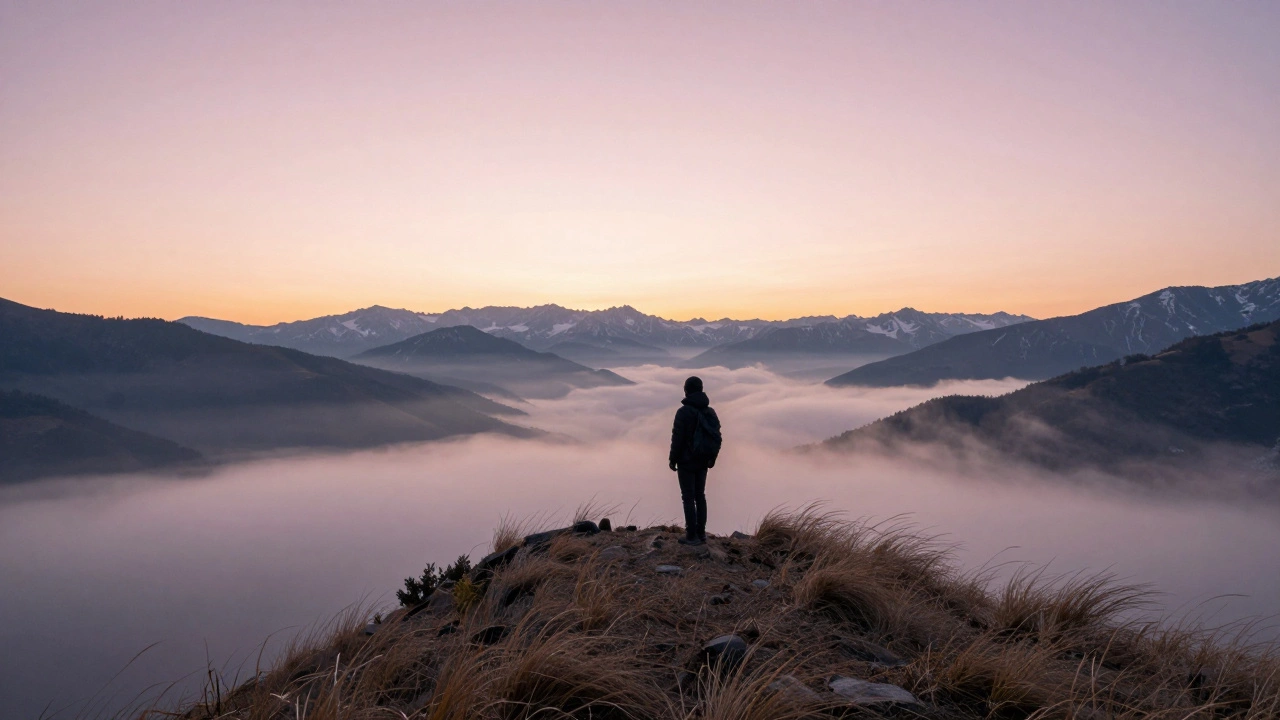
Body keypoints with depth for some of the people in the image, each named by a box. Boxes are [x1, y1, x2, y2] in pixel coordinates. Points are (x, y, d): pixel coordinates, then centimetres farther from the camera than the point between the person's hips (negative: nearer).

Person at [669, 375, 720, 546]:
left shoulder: (684, 411, -15)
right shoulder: (709, 411, 5)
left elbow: (677, 438, -16)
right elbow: (716, 437, 8)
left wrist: (672, 459, -6)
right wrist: (712, 458, 18)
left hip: (687, 461, -6)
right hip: (703, 461, 6)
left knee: (688, 498, -1)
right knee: (700, 495, 13)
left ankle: (692, 536, 1)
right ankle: (701, 533, 17)